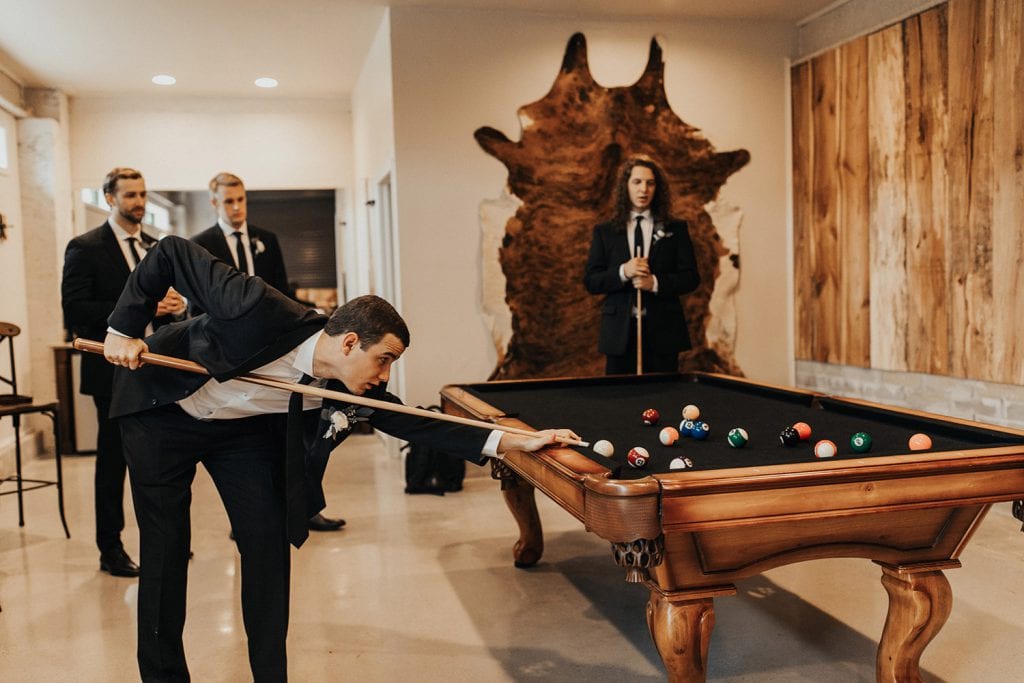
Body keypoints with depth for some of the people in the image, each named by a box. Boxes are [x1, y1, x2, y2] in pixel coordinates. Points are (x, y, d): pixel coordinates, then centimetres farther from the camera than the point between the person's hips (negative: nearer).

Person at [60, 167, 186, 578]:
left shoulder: (156, 248, 14)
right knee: (113, 459, 4)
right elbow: (75, 313, -13)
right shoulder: (85, 249, -5)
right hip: (114, 370, -5)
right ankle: (110, 549, 16)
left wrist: (176, 305, -3)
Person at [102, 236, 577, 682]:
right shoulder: (261, 311, -38)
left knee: (268, 543, -4)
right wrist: (124, 329, -25)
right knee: (166, 547, 0)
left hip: (244, 428, 4)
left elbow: (413, 423, -15)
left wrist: (517, 440, -23)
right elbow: (172, 253, -27)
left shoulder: (350, 391, -21)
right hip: (163, 411, -4)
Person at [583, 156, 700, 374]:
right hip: (620, 333, 0)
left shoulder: (676, 229, 7)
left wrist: (655, 283, -14)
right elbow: (590, 282, 2)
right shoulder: (604, 232, 8)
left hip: (663, 332, 0)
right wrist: (622, 272, -15)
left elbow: (691, 278, 2)